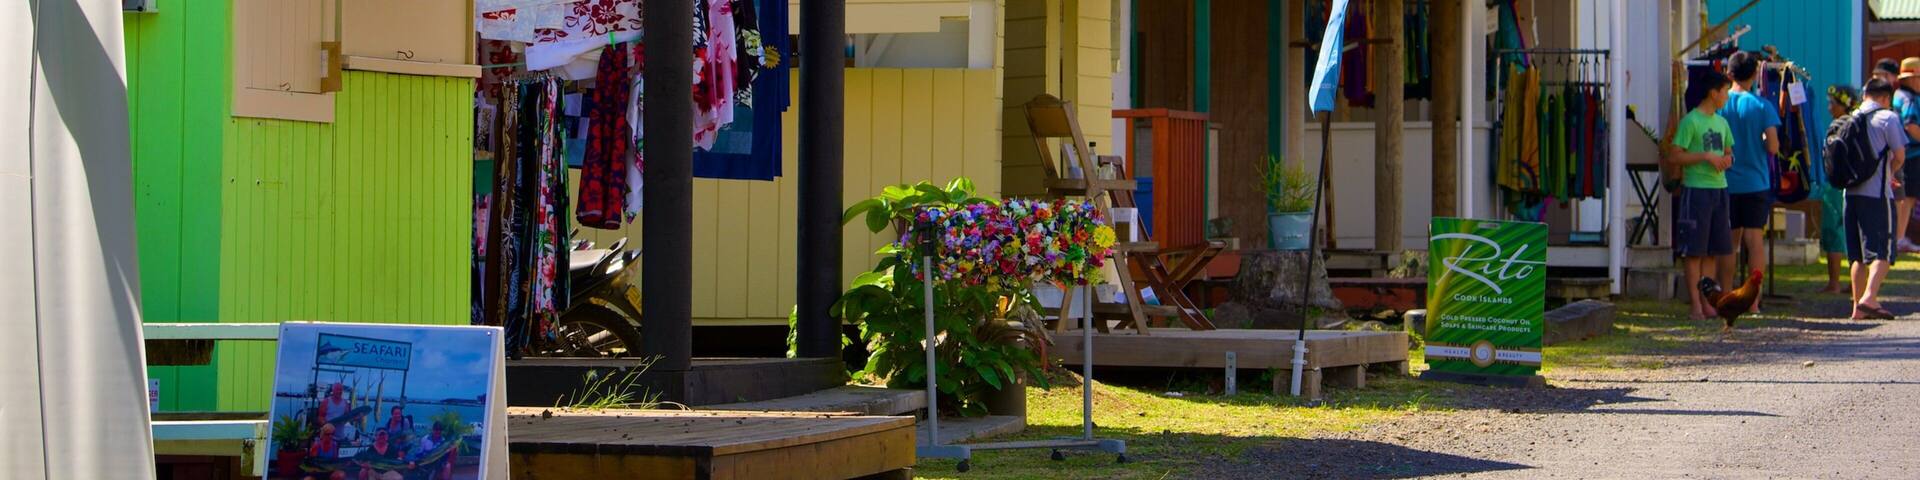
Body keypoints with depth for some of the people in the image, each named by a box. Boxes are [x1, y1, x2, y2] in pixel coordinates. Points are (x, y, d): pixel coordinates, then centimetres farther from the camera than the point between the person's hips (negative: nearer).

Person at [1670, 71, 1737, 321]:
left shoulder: (1721, 122, 15)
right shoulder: (1691, 121, -9)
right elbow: (1673, 156, -14)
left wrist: (1726, 160, 2)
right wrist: (1706, 156, -18)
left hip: (1719, 188, 8)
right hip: (1696, 190, -8)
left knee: (1714, 251, 8)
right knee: (1694, 251, -4)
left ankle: (1707, 301, 12)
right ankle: (1696, 305, -3)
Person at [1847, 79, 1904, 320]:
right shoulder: (1887, 117, -6)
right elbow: (1900, 156, -8)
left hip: (1851, 192, 6)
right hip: (1877, 193, -6)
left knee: (1858, 254, 11)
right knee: (1883, 251, -5)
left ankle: (1858, 305, 11)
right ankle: (1869, 297, -22)